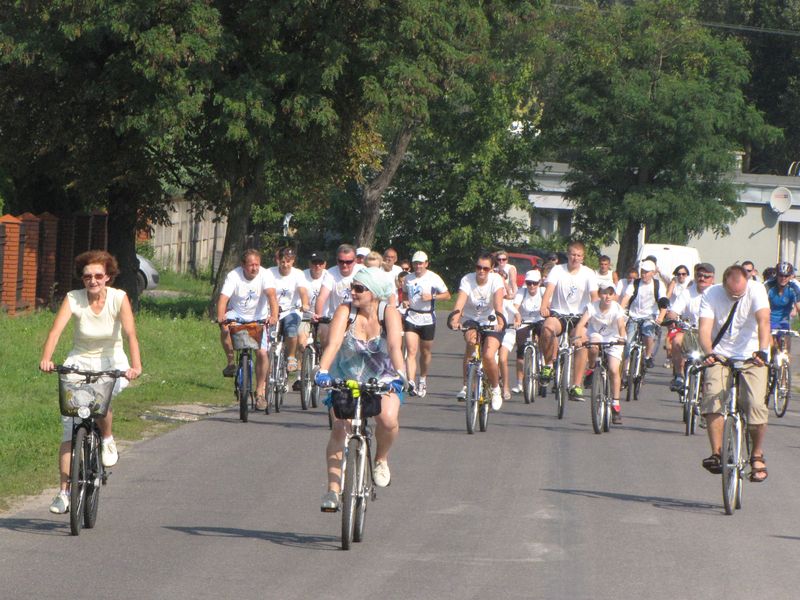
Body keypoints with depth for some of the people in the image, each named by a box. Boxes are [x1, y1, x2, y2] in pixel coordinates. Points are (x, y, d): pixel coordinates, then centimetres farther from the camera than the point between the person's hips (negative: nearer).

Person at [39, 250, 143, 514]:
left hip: (112, 364, -1)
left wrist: (135, 366, -39)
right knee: (69, 430, -8)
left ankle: (107, 439, -1)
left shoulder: (119, 298, -10)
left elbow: (130, 333, -22)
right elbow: (56, 330, -23)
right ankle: (64, 491, -3)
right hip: (79, 363, 1)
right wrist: (46, 358, -41)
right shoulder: (73, 299, -9)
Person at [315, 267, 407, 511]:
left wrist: (399, 373, -46)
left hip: (383, 380, -1)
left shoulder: (389, 313, -14)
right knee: (339, 430, -16)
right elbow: (333, 343, -26)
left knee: (387, 419, -28)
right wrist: (323, 371, -43)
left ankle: (381, 459, 2)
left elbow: (395, 346, -28)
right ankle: (333, 489, -11)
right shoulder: (345, 311, -12)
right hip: (346, 379, 1)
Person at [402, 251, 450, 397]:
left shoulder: (433, 278, -4)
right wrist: (404, 301, 1)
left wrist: (432, 297, -17)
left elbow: (447, 295, -1)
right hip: (411, 318, 1)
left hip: (427, 318, -1)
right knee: (411, 351, -12)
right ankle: (411, 384, -21)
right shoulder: (408, 279, 7)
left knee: (425, 352, 11)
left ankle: (423, 380, 33)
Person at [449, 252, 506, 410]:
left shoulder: (496, 279, -13)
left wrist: (499, 319, -48)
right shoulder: (467, 280, -13)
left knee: (488, 356, -23)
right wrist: (455, 318, -48)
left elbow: (498, 299, -30)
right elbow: (461, 300, -29)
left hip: (491, 323, -1)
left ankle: (495, 388, 7)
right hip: (472, 320, 1)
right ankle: (466, 385, -23)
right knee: (471, 339, -34)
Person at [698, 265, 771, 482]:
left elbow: (763, 320, -26)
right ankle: (716, 453, -19)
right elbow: (704, 328, -18)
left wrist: (762, 350, -42)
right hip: (720, 356, 1)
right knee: (713, 397, -23)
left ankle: (757, 455, 5)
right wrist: (709, 353, -38)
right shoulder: (711, 295, -9)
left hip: (751, 357, -1)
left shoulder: (756, 290, -12)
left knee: (756, 404, -16)